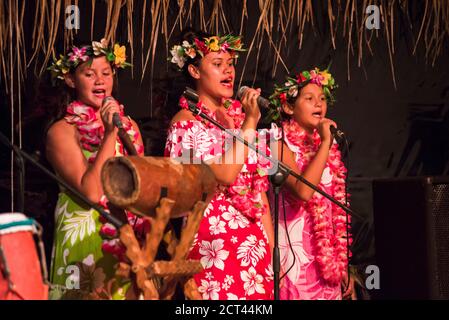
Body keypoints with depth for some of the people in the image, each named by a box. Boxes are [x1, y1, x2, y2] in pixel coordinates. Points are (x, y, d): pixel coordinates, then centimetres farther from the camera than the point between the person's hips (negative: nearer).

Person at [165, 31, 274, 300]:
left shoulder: (238, 115, 13)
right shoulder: (187, 120, -5)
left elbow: (259, 184, 14)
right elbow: (224, 174, -18)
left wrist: (270, 243, 9)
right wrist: (250, 123, -14)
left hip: (254, 239, 6)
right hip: (213, 236, -6)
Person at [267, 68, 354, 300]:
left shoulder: (326, 147, 14)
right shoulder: (281, 144, -6)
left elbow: (336, 213, 15)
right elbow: (303, 191, -23)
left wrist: (343, 265, 12)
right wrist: (325, 143, -16)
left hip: (327, 261, 6)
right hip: (296, 258, -6)